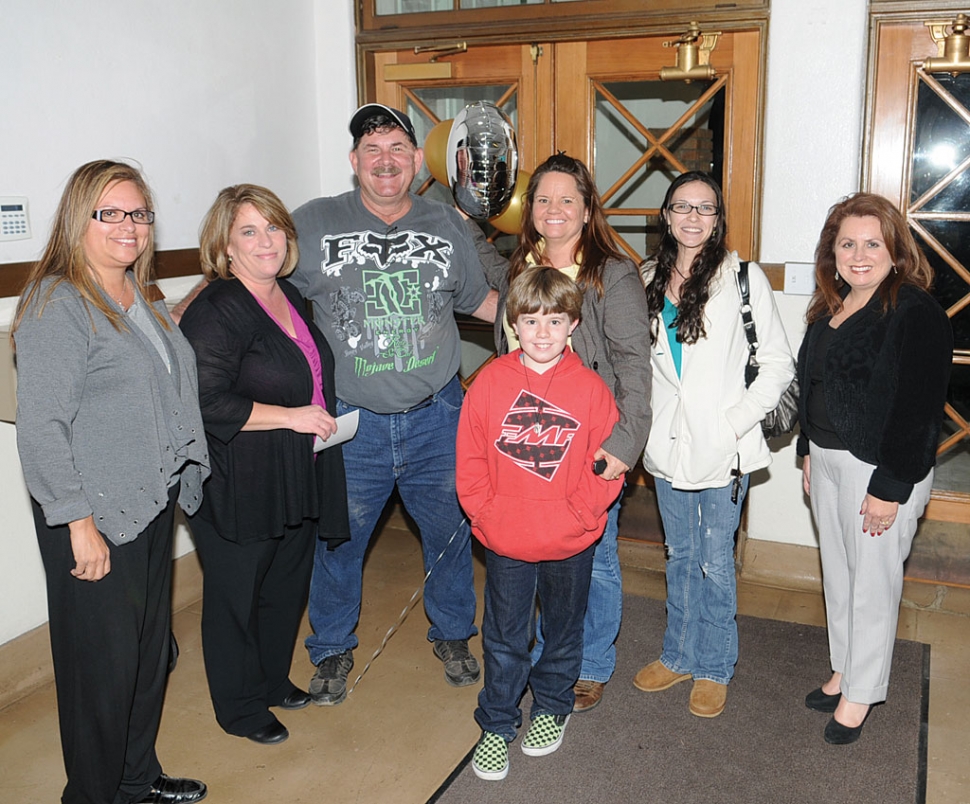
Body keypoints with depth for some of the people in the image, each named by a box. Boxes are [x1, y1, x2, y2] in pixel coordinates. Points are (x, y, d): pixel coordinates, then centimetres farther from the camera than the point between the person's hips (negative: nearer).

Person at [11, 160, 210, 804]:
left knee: (151, 648, 19)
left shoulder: (143, 297, 12)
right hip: (96, 518, -8)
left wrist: (180, 481, 16)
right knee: (105, 661, 6)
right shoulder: (57, 305, -14)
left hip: (154, 503, 8)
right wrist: (79, 523, -20)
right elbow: (41, 428, -19)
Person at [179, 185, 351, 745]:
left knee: (288, 587, 20)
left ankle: (274, 681, 42)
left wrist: (325, 416, 11)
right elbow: (206, 402, -25)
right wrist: (290, 416, -22)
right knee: (237, 598, 8)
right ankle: (241, 708, 28)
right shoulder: (216, 310, -18)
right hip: (239, 488, -8)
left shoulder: (290, 297, 9)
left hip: (296, 483, 8)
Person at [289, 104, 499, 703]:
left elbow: (480, 301, 17)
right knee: (338, 541, 12)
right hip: (350, 423, -1)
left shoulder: (447, 226, 4)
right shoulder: (313, 225, -3)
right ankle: (333, 649, 37)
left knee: (451, 531, 15)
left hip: (437, 417, 2)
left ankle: (452, 634, 41)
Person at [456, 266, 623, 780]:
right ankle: (497, 724, 31)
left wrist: (576, 516, -13)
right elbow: (470, 459, -1)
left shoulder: (590, 388, -9)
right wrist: (486, 513, -8)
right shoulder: (490, 382, -6)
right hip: (503, 543, 0)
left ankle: (552, 708, 43)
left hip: (570, 544, 0)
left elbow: (608, 465, -5)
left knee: (563, 632, 19)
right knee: (503, 638, 13)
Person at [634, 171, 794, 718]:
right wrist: (644, 426, 6)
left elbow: (779, 365, -6)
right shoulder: (648, 281, 6)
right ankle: (680, 655, 34)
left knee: (716, 562, 6)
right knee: (680, 557, 17)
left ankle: (715, 668, 25)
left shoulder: (744, 278, -7)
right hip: (668, 444, 4)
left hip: (724, 448, -4)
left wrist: (736, 421, -13)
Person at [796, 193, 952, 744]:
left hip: (881, 468, -8)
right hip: (827, 458, 8)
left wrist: (890, 488, -20)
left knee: (872, 581, 5)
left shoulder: (916, 312, -16)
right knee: (837, 574, 18)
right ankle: (844, 670, 35)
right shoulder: (831, 307, 9)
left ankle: (861, 693, 21)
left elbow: (918, 409, -19)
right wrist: (809, 453, 17)